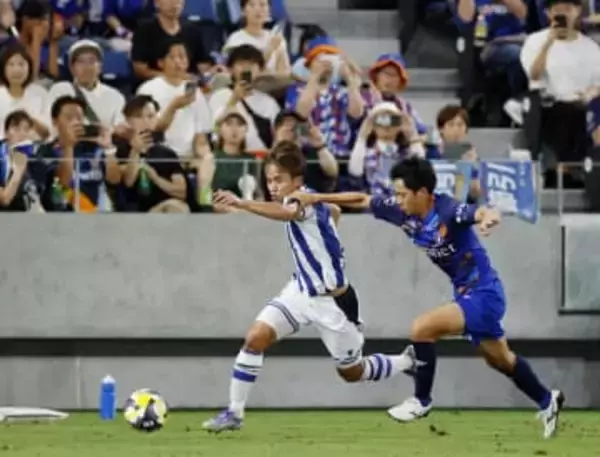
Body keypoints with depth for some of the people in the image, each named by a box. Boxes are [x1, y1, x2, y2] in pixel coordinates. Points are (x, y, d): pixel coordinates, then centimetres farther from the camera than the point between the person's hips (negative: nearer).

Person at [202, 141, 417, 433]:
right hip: (301, 291, 7)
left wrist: (241, 204, -68)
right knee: (255, 338, -13)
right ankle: (234, 413, -6)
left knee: (351, 373, 9)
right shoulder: (299, 201, 0)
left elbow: (285, 213, -53)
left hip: (332, 300, -7)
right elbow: (334, 210, 22)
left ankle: (410, 362, 35)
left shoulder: (308, 202, -26)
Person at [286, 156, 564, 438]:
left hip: (483, 294, -9)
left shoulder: (448, 211, -28)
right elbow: (362, 200, 3)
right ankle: (547, 401, 43)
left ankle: (421, 401, -2)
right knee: (499, 360, 24)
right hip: (467, 293, 9)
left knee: (421, 329, -20)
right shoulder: (403, 212, -7)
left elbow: (485, 213, -46)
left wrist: (488, 218, -69)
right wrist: (316, 198, -3)